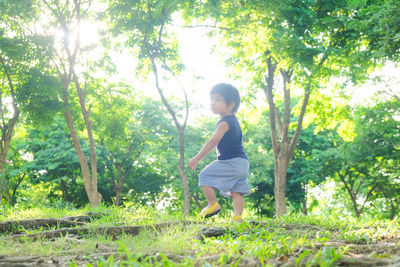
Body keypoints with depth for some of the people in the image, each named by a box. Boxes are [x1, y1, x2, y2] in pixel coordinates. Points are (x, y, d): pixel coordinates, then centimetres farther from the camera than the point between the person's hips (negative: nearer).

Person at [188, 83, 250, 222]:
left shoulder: (224, 122, -14)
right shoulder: (232, 119, 18)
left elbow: (213, 142, -20)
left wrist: (197, 158, -18)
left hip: (232, 162, -10)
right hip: (241, 163, 10)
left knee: (205, 175, -4)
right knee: (236, 191, 7)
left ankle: (213, 204, -1)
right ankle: (237, 216, 0)